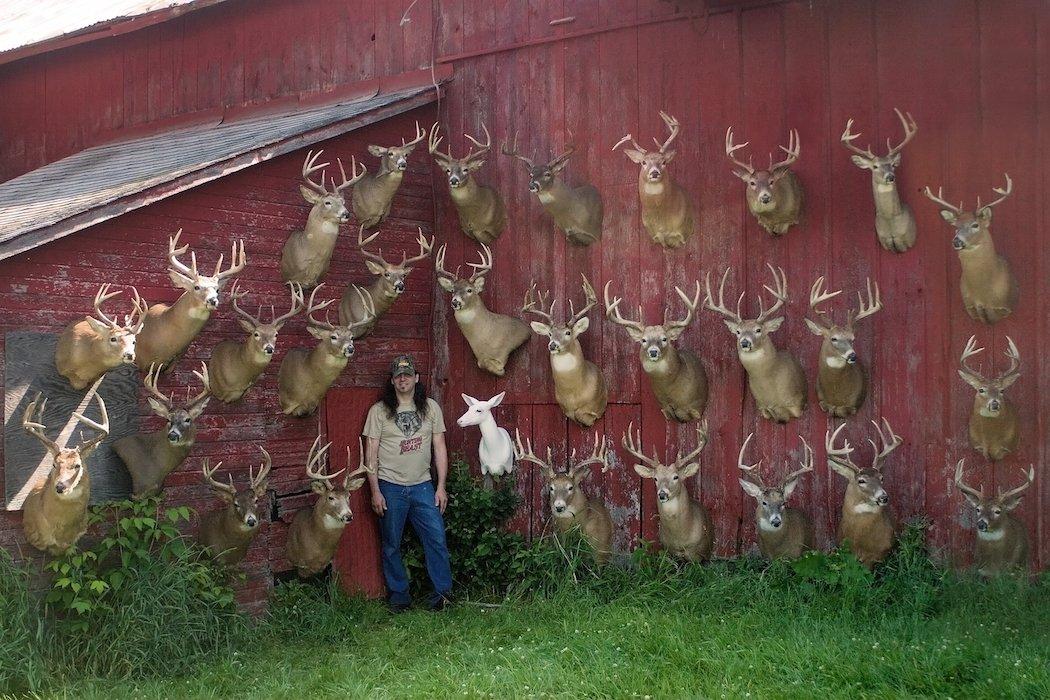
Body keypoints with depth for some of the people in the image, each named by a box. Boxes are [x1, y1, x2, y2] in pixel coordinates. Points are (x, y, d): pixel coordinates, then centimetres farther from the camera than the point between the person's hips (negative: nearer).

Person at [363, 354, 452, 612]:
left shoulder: (431, 408, 5)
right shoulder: (379, 411, -2)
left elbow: (439, 448, 6)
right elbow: (371, 453, -1)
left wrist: (441, 487, 1)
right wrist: (375, 491, -7)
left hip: (422, 486, 1)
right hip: (390, 488, -1)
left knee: (437, 538, -4)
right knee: (391, 546, 6)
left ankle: (442, 591, 7)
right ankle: (399, 595, 19)